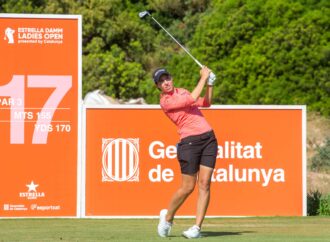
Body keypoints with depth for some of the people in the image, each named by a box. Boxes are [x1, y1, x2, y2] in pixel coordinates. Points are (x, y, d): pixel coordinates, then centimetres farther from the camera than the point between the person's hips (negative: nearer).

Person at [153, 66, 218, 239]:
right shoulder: (165, 101, -7)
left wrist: (210, 85, 8)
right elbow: (192, 99, -16)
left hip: (209, 138, 6)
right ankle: (167, 217, 21)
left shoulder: (181, 91, 16)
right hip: (189, 142, -6)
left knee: (204, 184, -5)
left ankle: (197, 227, -4)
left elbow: (206, 103, 23)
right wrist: (203, 78, -7)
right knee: (188, 187, -5)